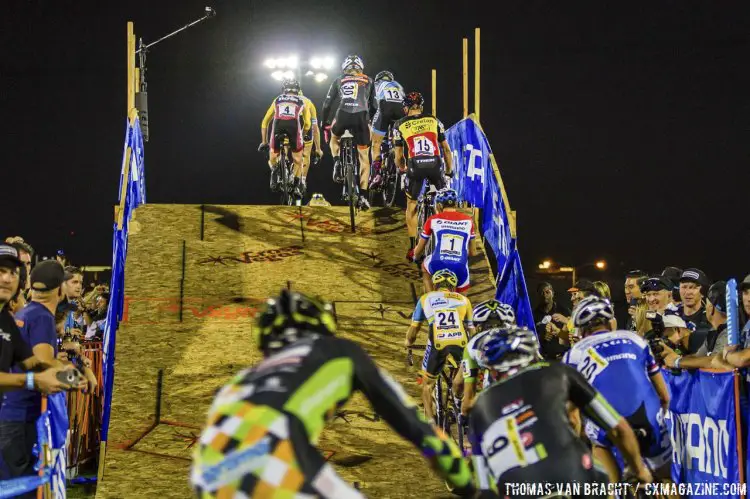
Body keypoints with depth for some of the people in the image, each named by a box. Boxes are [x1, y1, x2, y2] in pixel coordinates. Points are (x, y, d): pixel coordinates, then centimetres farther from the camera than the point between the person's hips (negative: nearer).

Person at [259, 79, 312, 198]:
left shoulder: (277, 100, 33)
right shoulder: (302, 101, 31)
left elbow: (265, 122, 33)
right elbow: (308, 124, 29)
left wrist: (264, 142, 39)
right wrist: (301, 135, 46)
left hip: (278, 125, 1)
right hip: (294, 125, -1)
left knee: (273, 158, 22)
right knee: (297, 160, 16)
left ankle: (274, 170, -7)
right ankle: (297, 186, 4)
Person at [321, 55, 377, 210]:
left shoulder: (339, 81, 22)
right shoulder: (368, 81, 22)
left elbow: (327, 104, 22)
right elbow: (373, 105, 21)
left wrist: (323, 122, 33)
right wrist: (369, 120, 35)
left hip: (342, 116, 0)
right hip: (361, 117, 0)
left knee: (334, 138, 35)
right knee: (364, 158, 8)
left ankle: (337, 163, 7)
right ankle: (363, 196, 0)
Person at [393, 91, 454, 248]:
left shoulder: (400, 125, 13)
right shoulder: (434, 121, 16)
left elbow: (398, 156, 12)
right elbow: (446, 149, 15)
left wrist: (402, 169, 32)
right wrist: (449, 170, 27)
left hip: (415, 166, -1)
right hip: (435, 165, 1)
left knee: (411, 205, 17)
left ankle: (414, 247, 13)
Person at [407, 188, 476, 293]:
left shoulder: (433, 220, 9)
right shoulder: (468, 221, 10)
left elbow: (419, 249, 22)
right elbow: (473, 252, 19)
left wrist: (413, 256, 45)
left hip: (437, 267, 0)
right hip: (460, 271, 0)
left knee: (425, 266, 35)